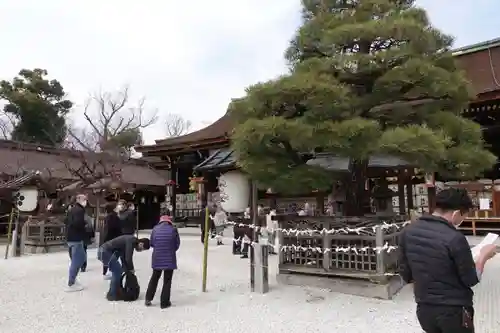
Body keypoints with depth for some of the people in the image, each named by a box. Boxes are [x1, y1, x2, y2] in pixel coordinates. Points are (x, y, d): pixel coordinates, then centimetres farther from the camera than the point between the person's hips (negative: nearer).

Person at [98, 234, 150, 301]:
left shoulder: (131, 240, 12)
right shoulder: (131, 241, -17)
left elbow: (124, 257, 20)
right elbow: (128, 258, -20)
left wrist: (126, 269, 18)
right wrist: (131, 269, -3)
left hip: (104, 251, 10)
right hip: (105, 252, -10)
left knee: (117, 271, 16)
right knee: (117, 271, -5)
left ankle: (111, 293, 24)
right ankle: (113, 295, 2)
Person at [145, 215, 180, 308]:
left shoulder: (155, 229, -1)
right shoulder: (173, 229, -8)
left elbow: (152, 243, 5)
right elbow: (177, 244, -2)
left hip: (157, 258, 3)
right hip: (170, 258, -3)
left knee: (155, 277, 23)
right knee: (167, 280, 9)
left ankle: (148, 298, 28)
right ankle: (164, 302, 14)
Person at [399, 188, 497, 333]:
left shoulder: (408, 231, -6)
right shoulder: (454, 238, -23)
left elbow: (406, 275, 2)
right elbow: (471, 280, -9)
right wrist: (484, 256, 5)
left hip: (424, 309, 5)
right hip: (454, 311, -4)